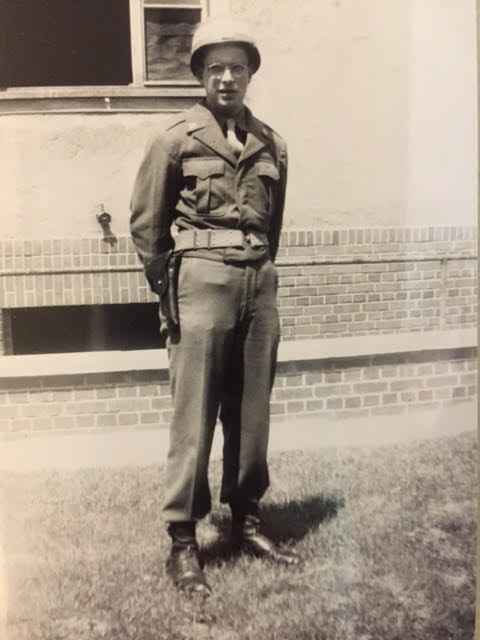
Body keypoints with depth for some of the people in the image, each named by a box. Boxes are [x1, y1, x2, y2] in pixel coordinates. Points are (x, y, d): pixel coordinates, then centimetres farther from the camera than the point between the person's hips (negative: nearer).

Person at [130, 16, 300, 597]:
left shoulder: (271, 144, 12)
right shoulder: (176, 138, 0)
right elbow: (146, 223, 3)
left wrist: (257, 269, 16)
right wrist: (168, 288, 5)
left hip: (259, 281, 4)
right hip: (202, 278, -4)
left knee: (251, 411, 10)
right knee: (194, 416, -1)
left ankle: (245, 520, 25)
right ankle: (182, 540, 10)